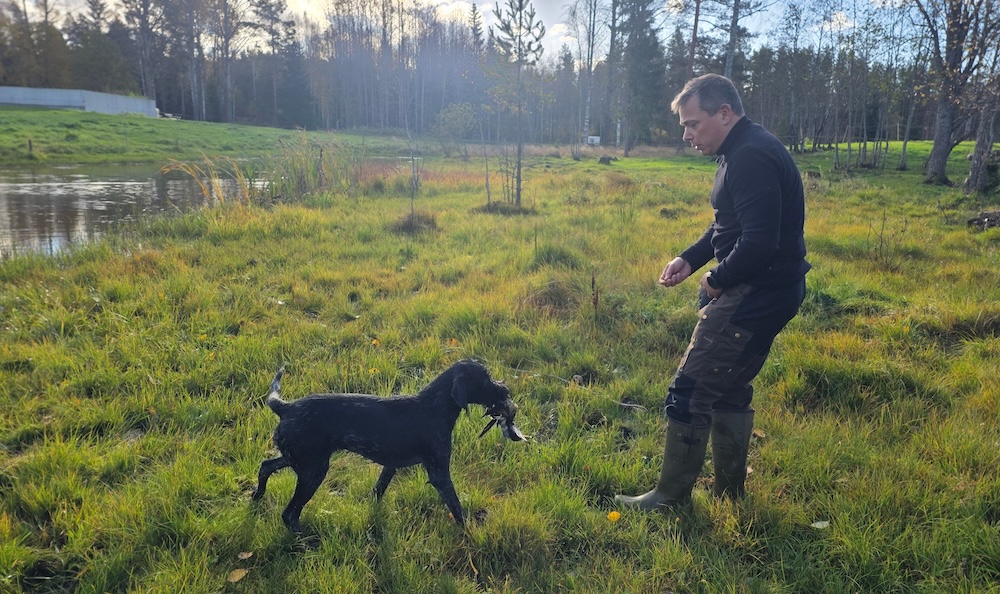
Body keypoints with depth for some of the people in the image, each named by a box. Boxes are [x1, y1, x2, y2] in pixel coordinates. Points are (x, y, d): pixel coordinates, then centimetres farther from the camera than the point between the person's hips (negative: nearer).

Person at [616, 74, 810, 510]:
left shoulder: (752, 158, -20)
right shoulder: (741, 152, 14)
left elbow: (759, 242, -28)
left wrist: (716, 280, -13)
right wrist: (690, 259, 8)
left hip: (755, 294, -11)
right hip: (761, 291, 11)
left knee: (690, 393, -4)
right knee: (730, 389, 19)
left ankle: (672, 496, 10)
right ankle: (729, 490, 33)